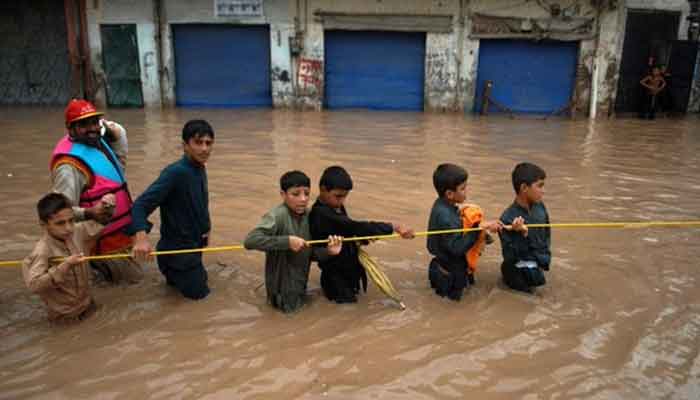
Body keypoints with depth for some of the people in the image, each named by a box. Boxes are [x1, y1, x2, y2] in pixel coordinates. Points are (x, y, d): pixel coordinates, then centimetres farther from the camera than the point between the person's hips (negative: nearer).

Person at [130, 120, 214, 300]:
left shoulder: (200, 169, -2)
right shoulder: (175, 172, -28)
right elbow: (140, 204, -33)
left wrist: (205, 229, 5)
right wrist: (141, 237, -46)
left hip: (193, 243, 9)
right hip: (176, 247, -9)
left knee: (200, 281, 27)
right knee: (198, 292, 4)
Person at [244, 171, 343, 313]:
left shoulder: (308, 215, -4)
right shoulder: (277, 216, -25)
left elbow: (310, 253, 4)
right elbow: (250, 240, -36)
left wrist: (328, 251, -17)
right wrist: (287, 241, -38)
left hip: (300, 284, 7)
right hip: (283, 289, -7)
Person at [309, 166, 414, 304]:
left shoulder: (337, 208, 1)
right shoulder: (322, 215, -30)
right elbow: (355, 227, -38)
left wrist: (365, 237, -13)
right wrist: (394, 228, -40)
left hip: (348, 268, 9)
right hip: (336, 275, -9)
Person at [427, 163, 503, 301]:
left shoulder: (443, 206, -2)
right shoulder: (445, 217, -31)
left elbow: (461, 228, 6)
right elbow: (457, 248, -31)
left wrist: (485, 226, -6)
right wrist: (479, 228, -30)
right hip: (450, 272, -9)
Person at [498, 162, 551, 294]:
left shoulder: (540, 207, -6)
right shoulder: (508, 219, -25)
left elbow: (547, 235, 11)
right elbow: (510, 256, -23)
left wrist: (545, 258, 2)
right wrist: (522, 235, -35)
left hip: (539, 262, 6)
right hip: (521, 267, -5)